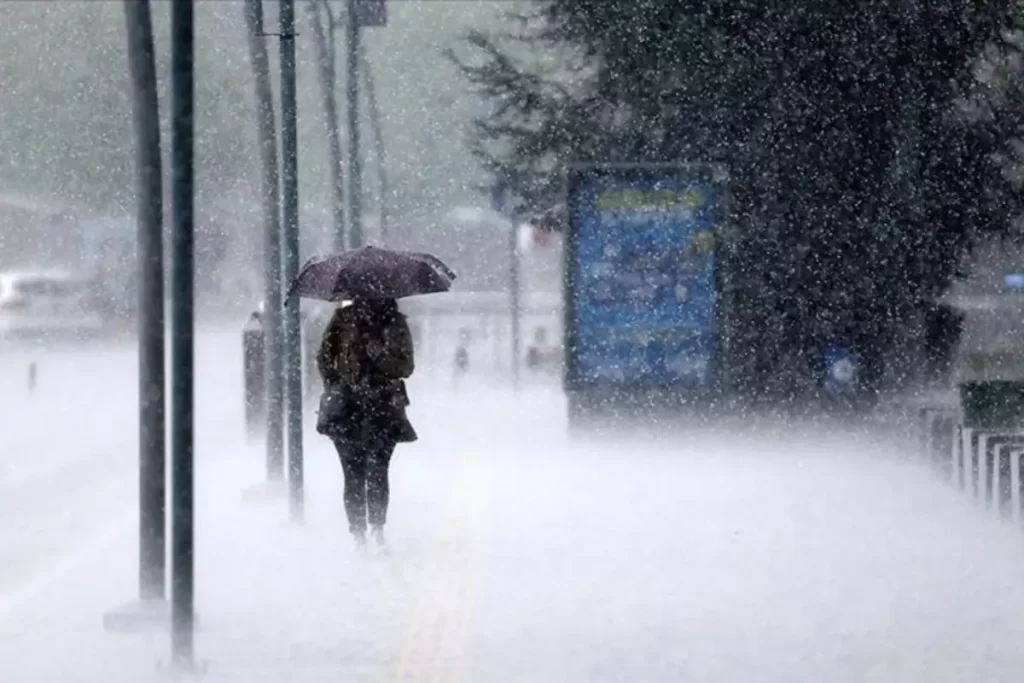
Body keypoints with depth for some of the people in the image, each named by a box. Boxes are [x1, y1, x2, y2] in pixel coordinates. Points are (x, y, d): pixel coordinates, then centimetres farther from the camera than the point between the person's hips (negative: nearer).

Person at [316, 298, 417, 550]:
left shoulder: (395, 323, 7)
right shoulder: (344, 318, 6)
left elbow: (406, 367, 4)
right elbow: (324, 357, 10)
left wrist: (380, 356, -14)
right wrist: (332, 387, -3)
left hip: (383, 408, 0)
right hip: (347, 407, 0)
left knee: (377, 471, -13)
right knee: (354, 475, -3)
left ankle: (377, 528, -3)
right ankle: (358, 535, 1)